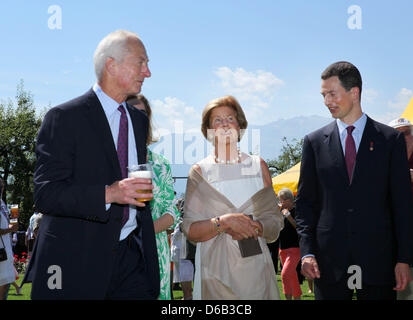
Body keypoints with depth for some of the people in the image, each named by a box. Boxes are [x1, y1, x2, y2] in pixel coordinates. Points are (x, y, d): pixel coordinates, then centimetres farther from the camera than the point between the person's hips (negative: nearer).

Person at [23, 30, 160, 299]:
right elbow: (46, 195, -15)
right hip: (76, 261, -5)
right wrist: (108, 194, -26)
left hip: (131, 257, 6)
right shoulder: (64, 118, -7)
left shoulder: (140, 120, 16)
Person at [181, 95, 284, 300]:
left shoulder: (258, 166, 9)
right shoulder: (199, 171, 3)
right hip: (216, 270, -2)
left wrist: (254, 227, -12)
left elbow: (275, 221, 7)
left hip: (255, 267, 2)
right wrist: (223, 222, -18)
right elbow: (190, 231, -3)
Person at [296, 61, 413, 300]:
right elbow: (305, 201, 7)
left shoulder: (391, 140, 4)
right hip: (329, 262, 1)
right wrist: (307, 251, -3)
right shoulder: (314, 142, 7)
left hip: (378, 261, -1)